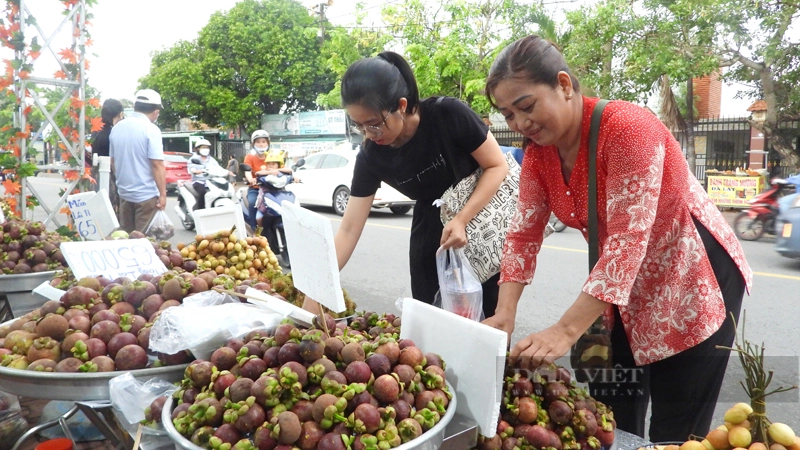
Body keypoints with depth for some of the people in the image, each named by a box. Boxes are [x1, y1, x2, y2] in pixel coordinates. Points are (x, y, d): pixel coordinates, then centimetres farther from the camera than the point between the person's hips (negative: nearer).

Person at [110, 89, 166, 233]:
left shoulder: (117, 128, 7)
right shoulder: (151, 130, -14)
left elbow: (113, 160, 16)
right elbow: (157, 164, -19)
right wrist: (163, 194, -15)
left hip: (124, 193, 7)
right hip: (146, 194, -7)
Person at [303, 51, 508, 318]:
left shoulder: (449, 115, -25)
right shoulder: (371, 156, -15)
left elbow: (498, 166, -15)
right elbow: (349, 229, -13)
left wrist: (462, 220, -27)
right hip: (431, 228, 3)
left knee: (487, 319, 0)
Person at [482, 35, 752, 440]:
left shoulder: (628, 127, -28)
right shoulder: (539, 150, -6)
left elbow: (629, 240, -34)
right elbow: (523, 233, -6)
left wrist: (566, 330, -39)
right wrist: (504, 314, -19)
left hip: (694, 280, -6)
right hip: (623, 285, 7)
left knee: (674, 434, 4)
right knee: (609, 423, 13)